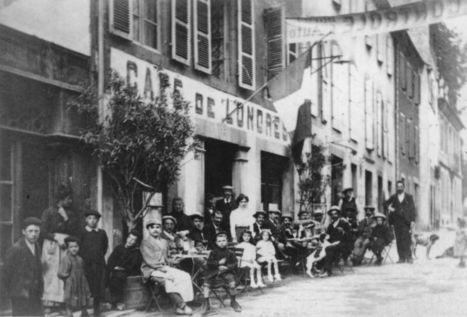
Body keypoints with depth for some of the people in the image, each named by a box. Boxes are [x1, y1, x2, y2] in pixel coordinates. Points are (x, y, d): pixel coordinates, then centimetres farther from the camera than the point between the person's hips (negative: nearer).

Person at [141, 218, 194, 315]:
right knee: (168, 280, -35)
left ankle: (180, 304, -26)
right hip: (151, 270, -6)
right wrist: (160, 268, -17)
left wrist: (166, 267, 3)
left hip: (164, 268, 7)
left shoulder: (164, 242, 21)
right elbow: (148, 260, -8)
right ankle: (180, 305, -29)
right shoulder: (145, 242, 1)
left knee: (185, 276, -16)